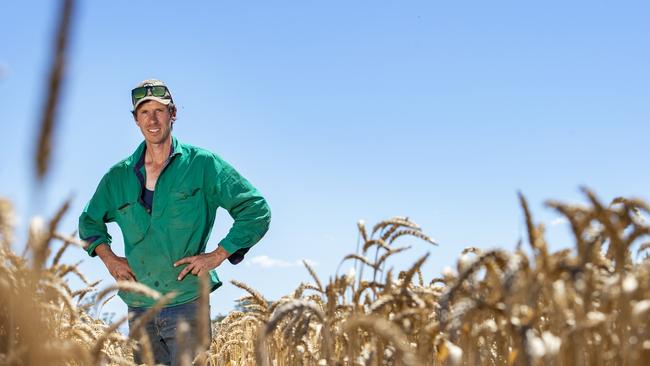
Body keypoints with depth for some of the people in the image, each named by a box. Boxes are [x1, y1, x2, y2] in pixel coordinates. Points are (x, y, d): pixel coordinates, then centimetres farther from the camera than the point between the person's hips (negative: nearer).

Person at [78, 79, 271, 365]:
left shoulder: (202, 164, -1)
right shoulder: (119, 177, 10)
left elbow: (256, 210, -2)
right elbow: (89, 221, 27)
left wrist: (217, 255, -10)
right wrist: (108, 258, 9)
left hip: (187, 303, -4)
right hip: (139, 307, 4)